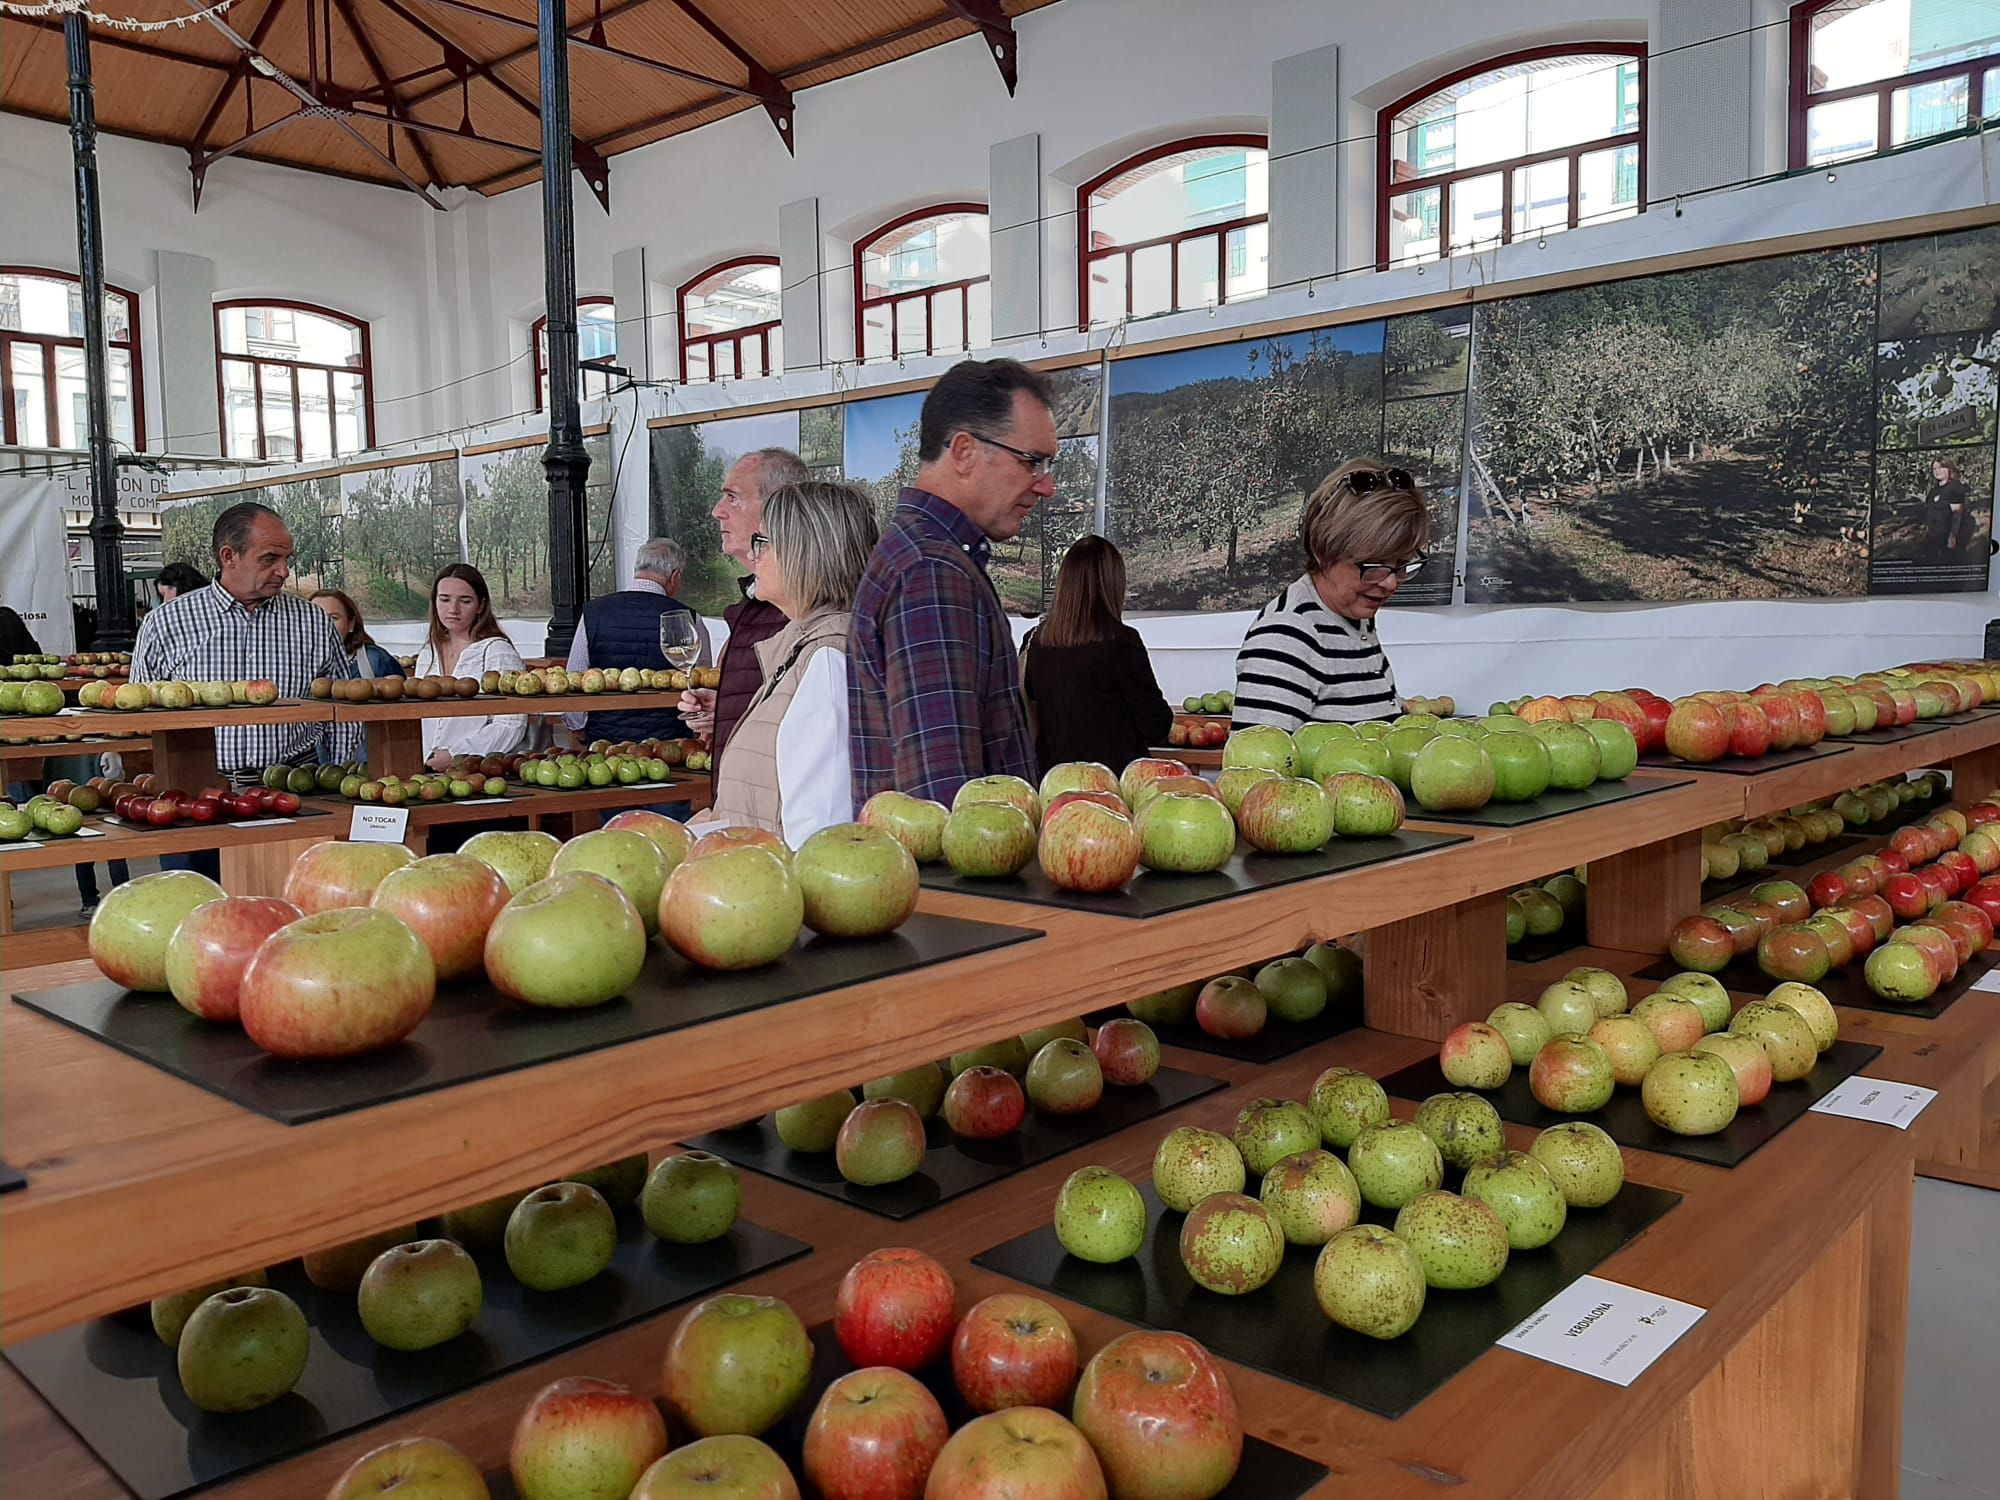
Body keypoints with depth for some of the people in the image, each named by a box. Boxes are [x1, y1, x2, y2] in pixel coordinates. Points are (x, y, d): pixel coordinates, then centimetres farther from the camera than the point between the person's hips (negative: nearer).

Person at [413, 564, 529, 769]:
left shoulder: (497, 651, -2)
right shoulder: (426, 656, 19)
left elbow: (511, 727, -10)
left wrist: (455, 755, -11)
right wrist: (425, 760, 6)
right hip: (427, 771, 5)